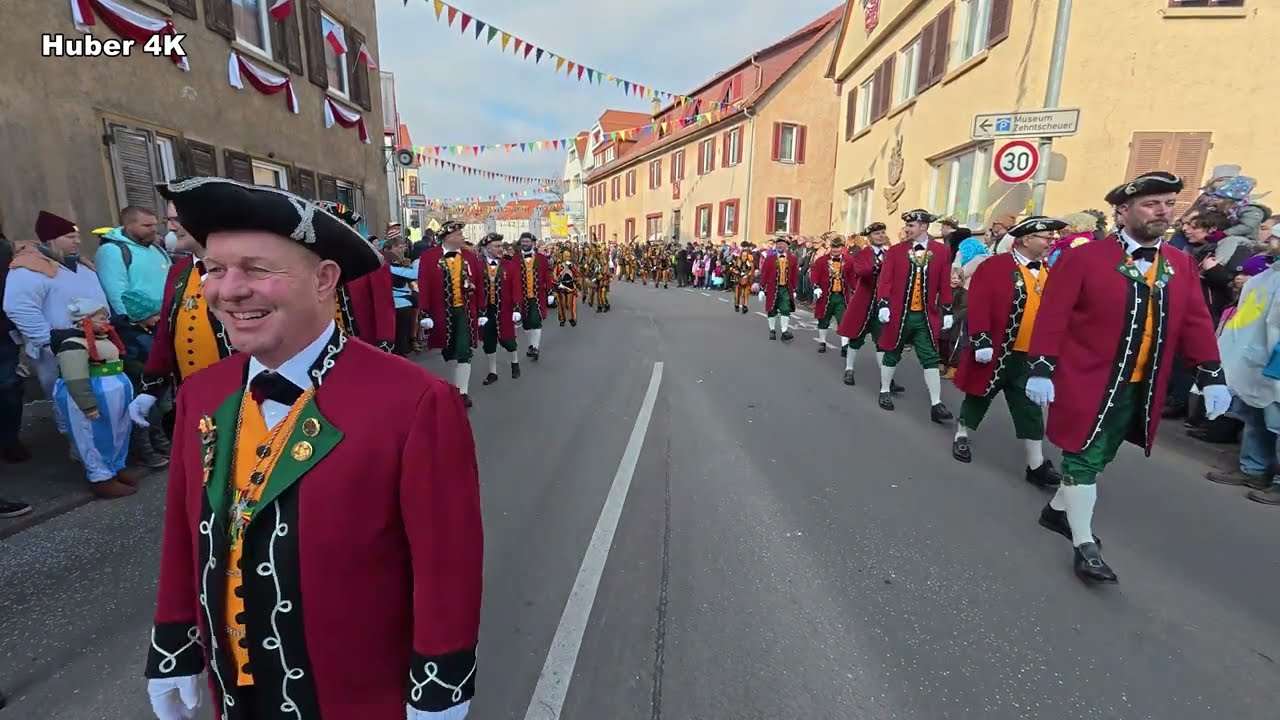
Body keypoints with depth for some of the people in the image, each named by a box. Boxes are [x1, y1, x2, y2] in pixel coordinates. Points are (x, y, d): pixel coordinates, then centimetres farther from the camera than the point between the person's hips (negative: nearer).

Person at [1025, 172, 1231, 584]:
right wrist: (1042, 369, -17)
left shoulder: (1182, 266, 9)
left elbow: (1196, 325, 10)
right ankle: (1085, 545, 9)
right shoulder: (1083, 258, -9)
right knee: (1084, 458, 0)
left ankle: (1059, 510, 36)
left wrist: (1211, 376, 0)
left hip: (1142, 390, 6)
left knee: (1101, 457, 16)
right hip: (1088, 384, -6)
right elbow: (1052, 317, -12)